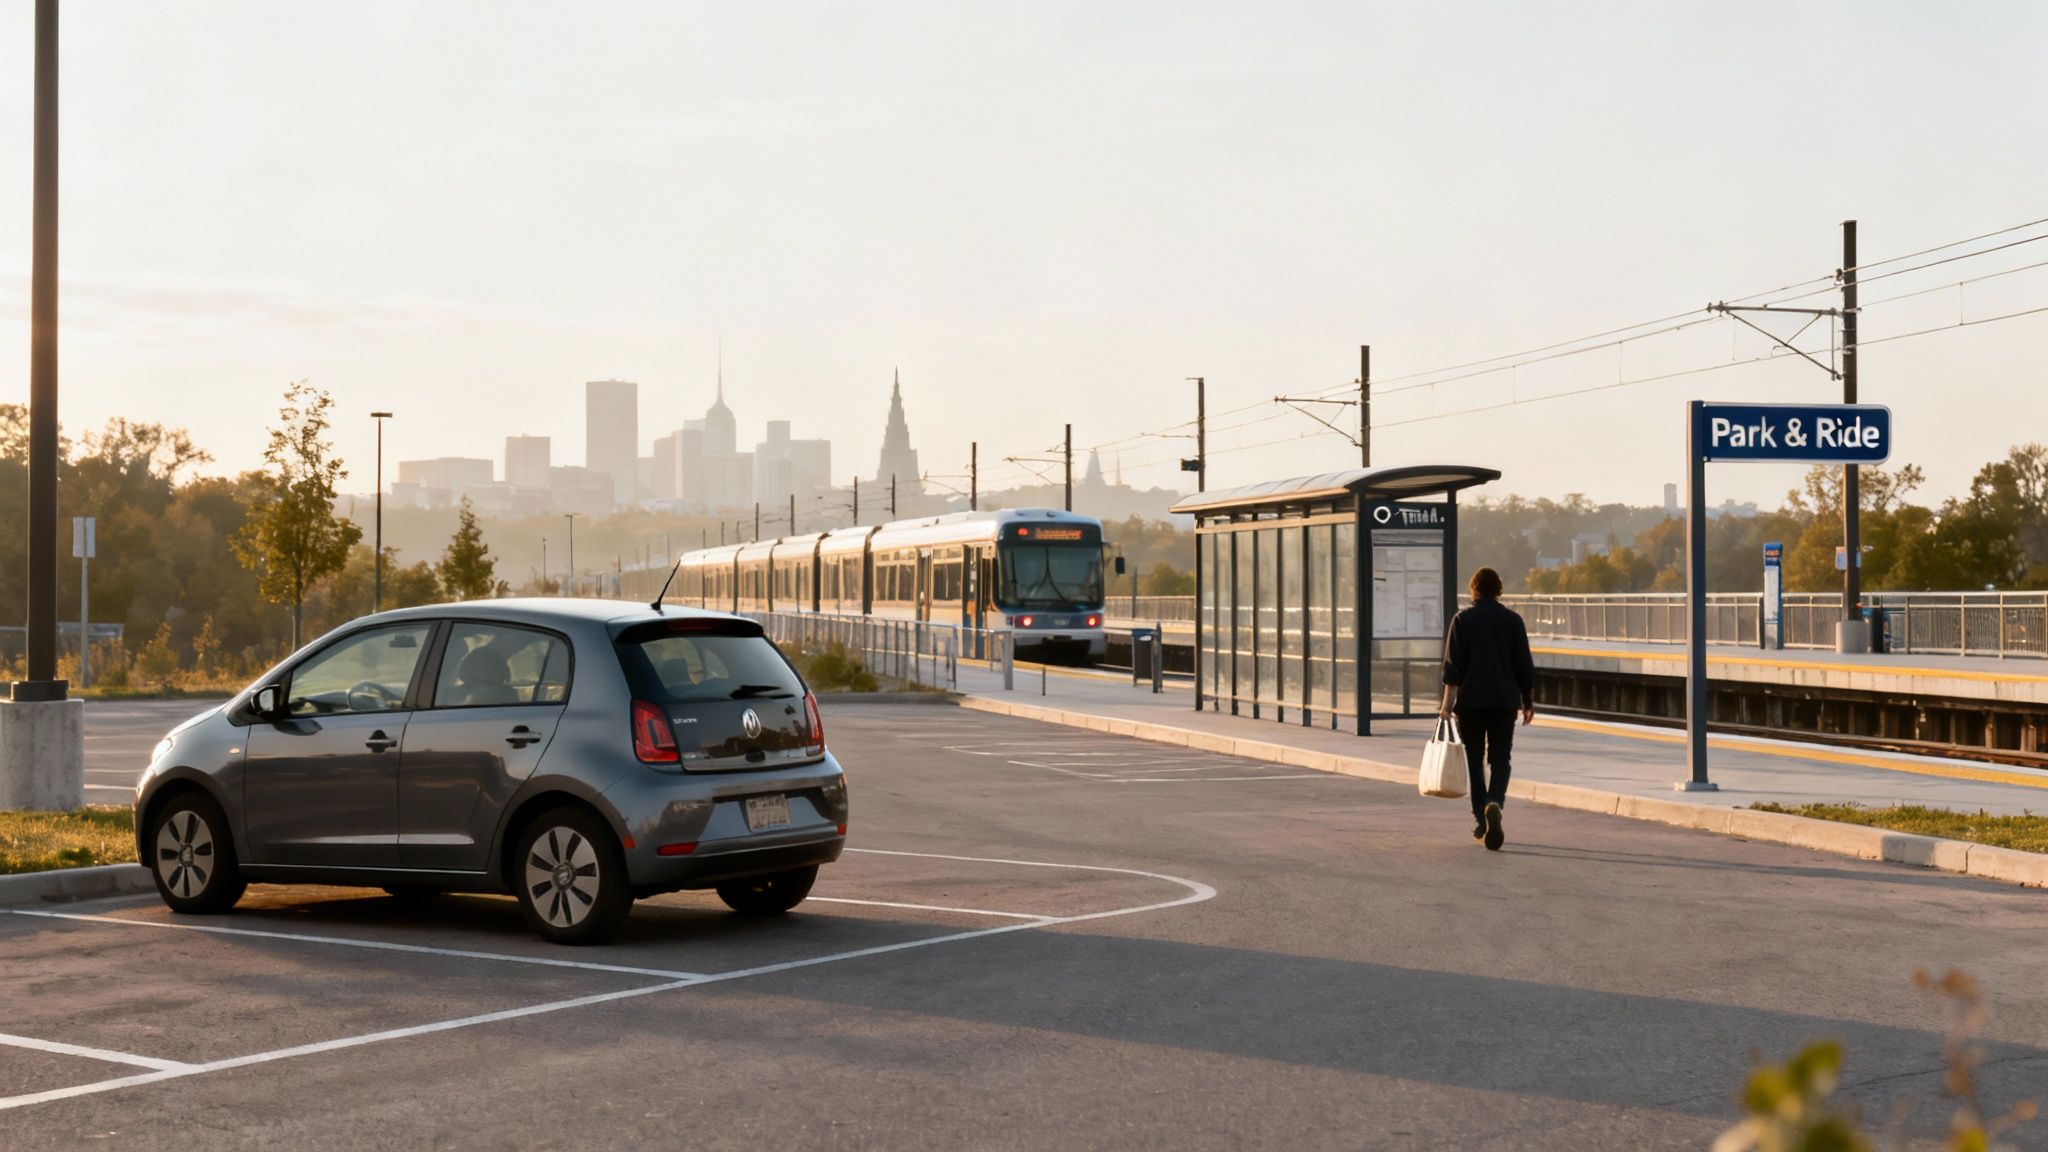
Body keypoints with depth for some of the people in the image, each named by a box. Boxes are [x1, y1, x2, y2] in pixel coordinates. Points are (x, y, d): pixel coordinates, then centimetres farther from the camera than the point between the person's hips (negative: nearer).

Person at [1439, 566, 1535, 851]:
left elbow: (1453, 664, -8)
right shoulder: (1513, 620, 3)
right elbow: (1525, 665, 4)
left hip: (1470, 702, -1)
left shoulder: (1463, 620, -2)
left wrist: (1448, 700, -10)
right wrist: (1528, 702, 12)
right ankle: (1494, 803, -26)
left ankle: (1480, 821, 13)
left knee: (1474, 761, 10)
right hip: (1504, 701, 1)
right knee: (1500, 759, 2)